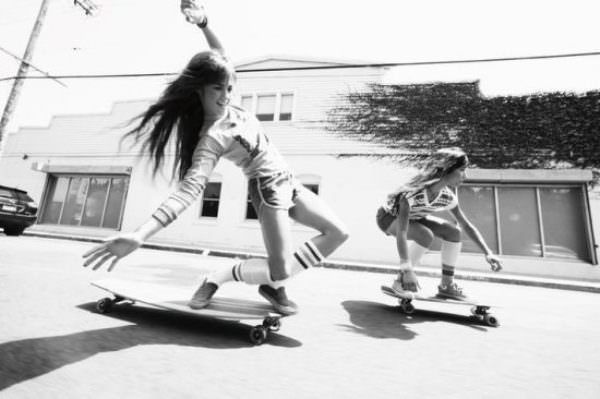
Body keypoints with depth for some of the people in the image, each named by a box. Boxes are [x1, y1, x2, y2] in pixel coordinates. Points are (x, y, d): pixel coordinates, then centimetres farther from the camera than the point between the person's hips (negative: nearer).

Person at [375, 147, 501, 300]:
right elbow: (401, 233, -44)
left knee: (453, 231, -9)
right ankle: (401, 281, -15)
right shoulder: (413, 193, -38)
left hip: (414, 217, 7)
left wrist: (488, 253, -11)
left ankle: (447, 285, 4)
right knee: (426, 235, -32)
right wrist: (407, 269, -49)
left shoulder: (448, 197, -17)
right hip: (389, 217, -6)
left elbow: (466, 226, -3)